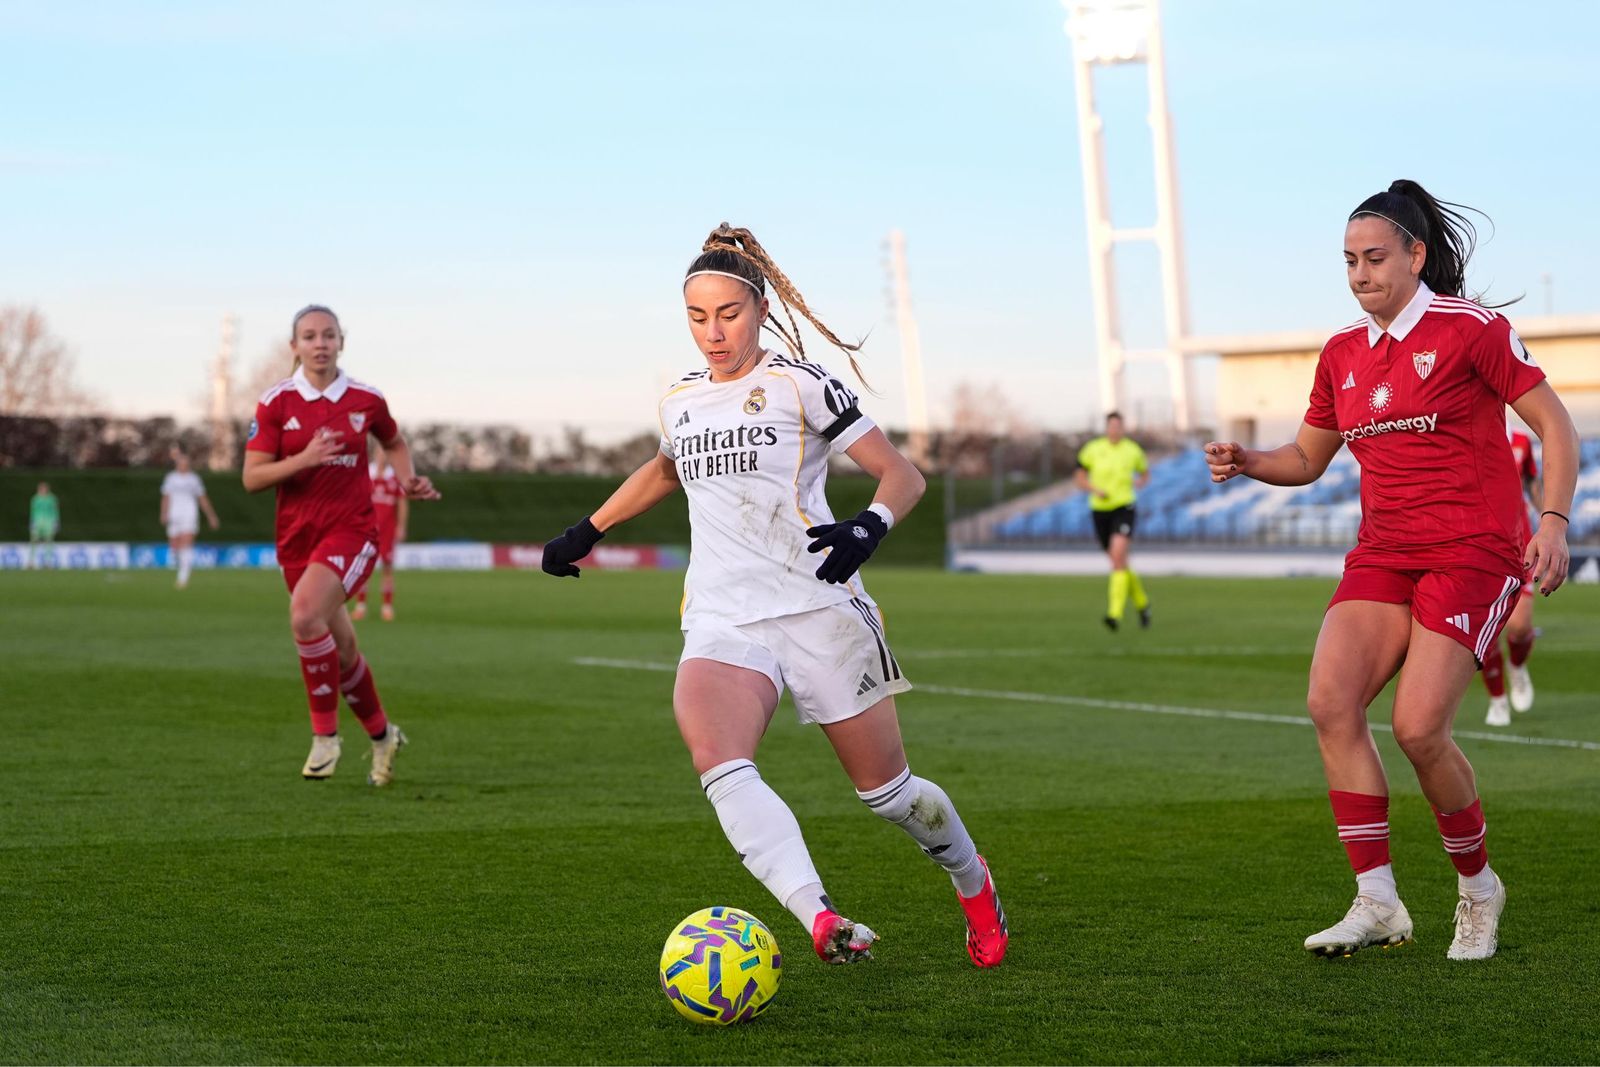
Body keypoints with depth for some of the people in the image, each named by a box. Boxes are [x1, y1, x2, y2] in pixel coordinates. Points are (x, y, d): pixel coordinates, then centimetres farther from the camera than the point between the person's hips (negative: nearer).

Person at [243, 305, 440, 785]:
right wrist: (304, 459, -21)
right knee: (340, 648, 10)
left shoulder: (366, 400, 0)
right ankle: (382, 734, 34)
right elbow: (252, 477, -6)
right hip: (297, 535, 2)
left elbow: (395, 443, 21)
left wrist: (408, 480, 2)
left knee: (305, 614, -28)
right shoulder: (276, 402, -3)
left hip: (351, 529, -2)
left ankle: (324, 733, -15)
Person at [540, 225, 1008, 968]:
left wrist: (869, 529, -25)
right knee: (718, 766, -28)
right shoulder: (680, 400, 13)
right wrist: (588, 531, 36)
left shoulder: (799, 383, -2)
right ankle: (821, 921, -42)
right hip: (721, 622, 3)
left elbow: (903, 476, -5)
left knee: (886, 791, 5)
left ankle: (972, 881, 37)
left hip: (818, 609, -3)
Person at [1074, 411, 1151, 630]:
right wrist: (1094, 489, -10)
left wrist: (1139, 483, -4)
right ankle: (1141, 602, 36)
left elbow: (1145, 474, 19)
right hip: (1100, 510, 3)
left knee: (1118, 555, -23)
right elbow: (1079, 477, 9)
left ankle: (1115, 614, -28)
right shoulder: (1093, 449, 2)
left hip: (1124, 508, -3)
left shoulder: (1133, 450, 1)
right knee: (1119, 561, 12)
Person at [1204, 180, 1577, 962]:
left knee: (1418, 726, -17)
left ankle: (1477, 885, 9)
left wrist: (1553, 523, -16)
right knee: (1330, 702, -16)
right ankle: (1377, 903, -10)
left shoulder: (1469, 329, -6)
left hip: (1472, 551, -6)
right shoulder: (1343, 354, 11)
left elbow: (1554, 425, -4)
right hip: (1382, 552, 6)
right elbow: (1307, 457, 21)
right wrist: (1246, 462, 1)